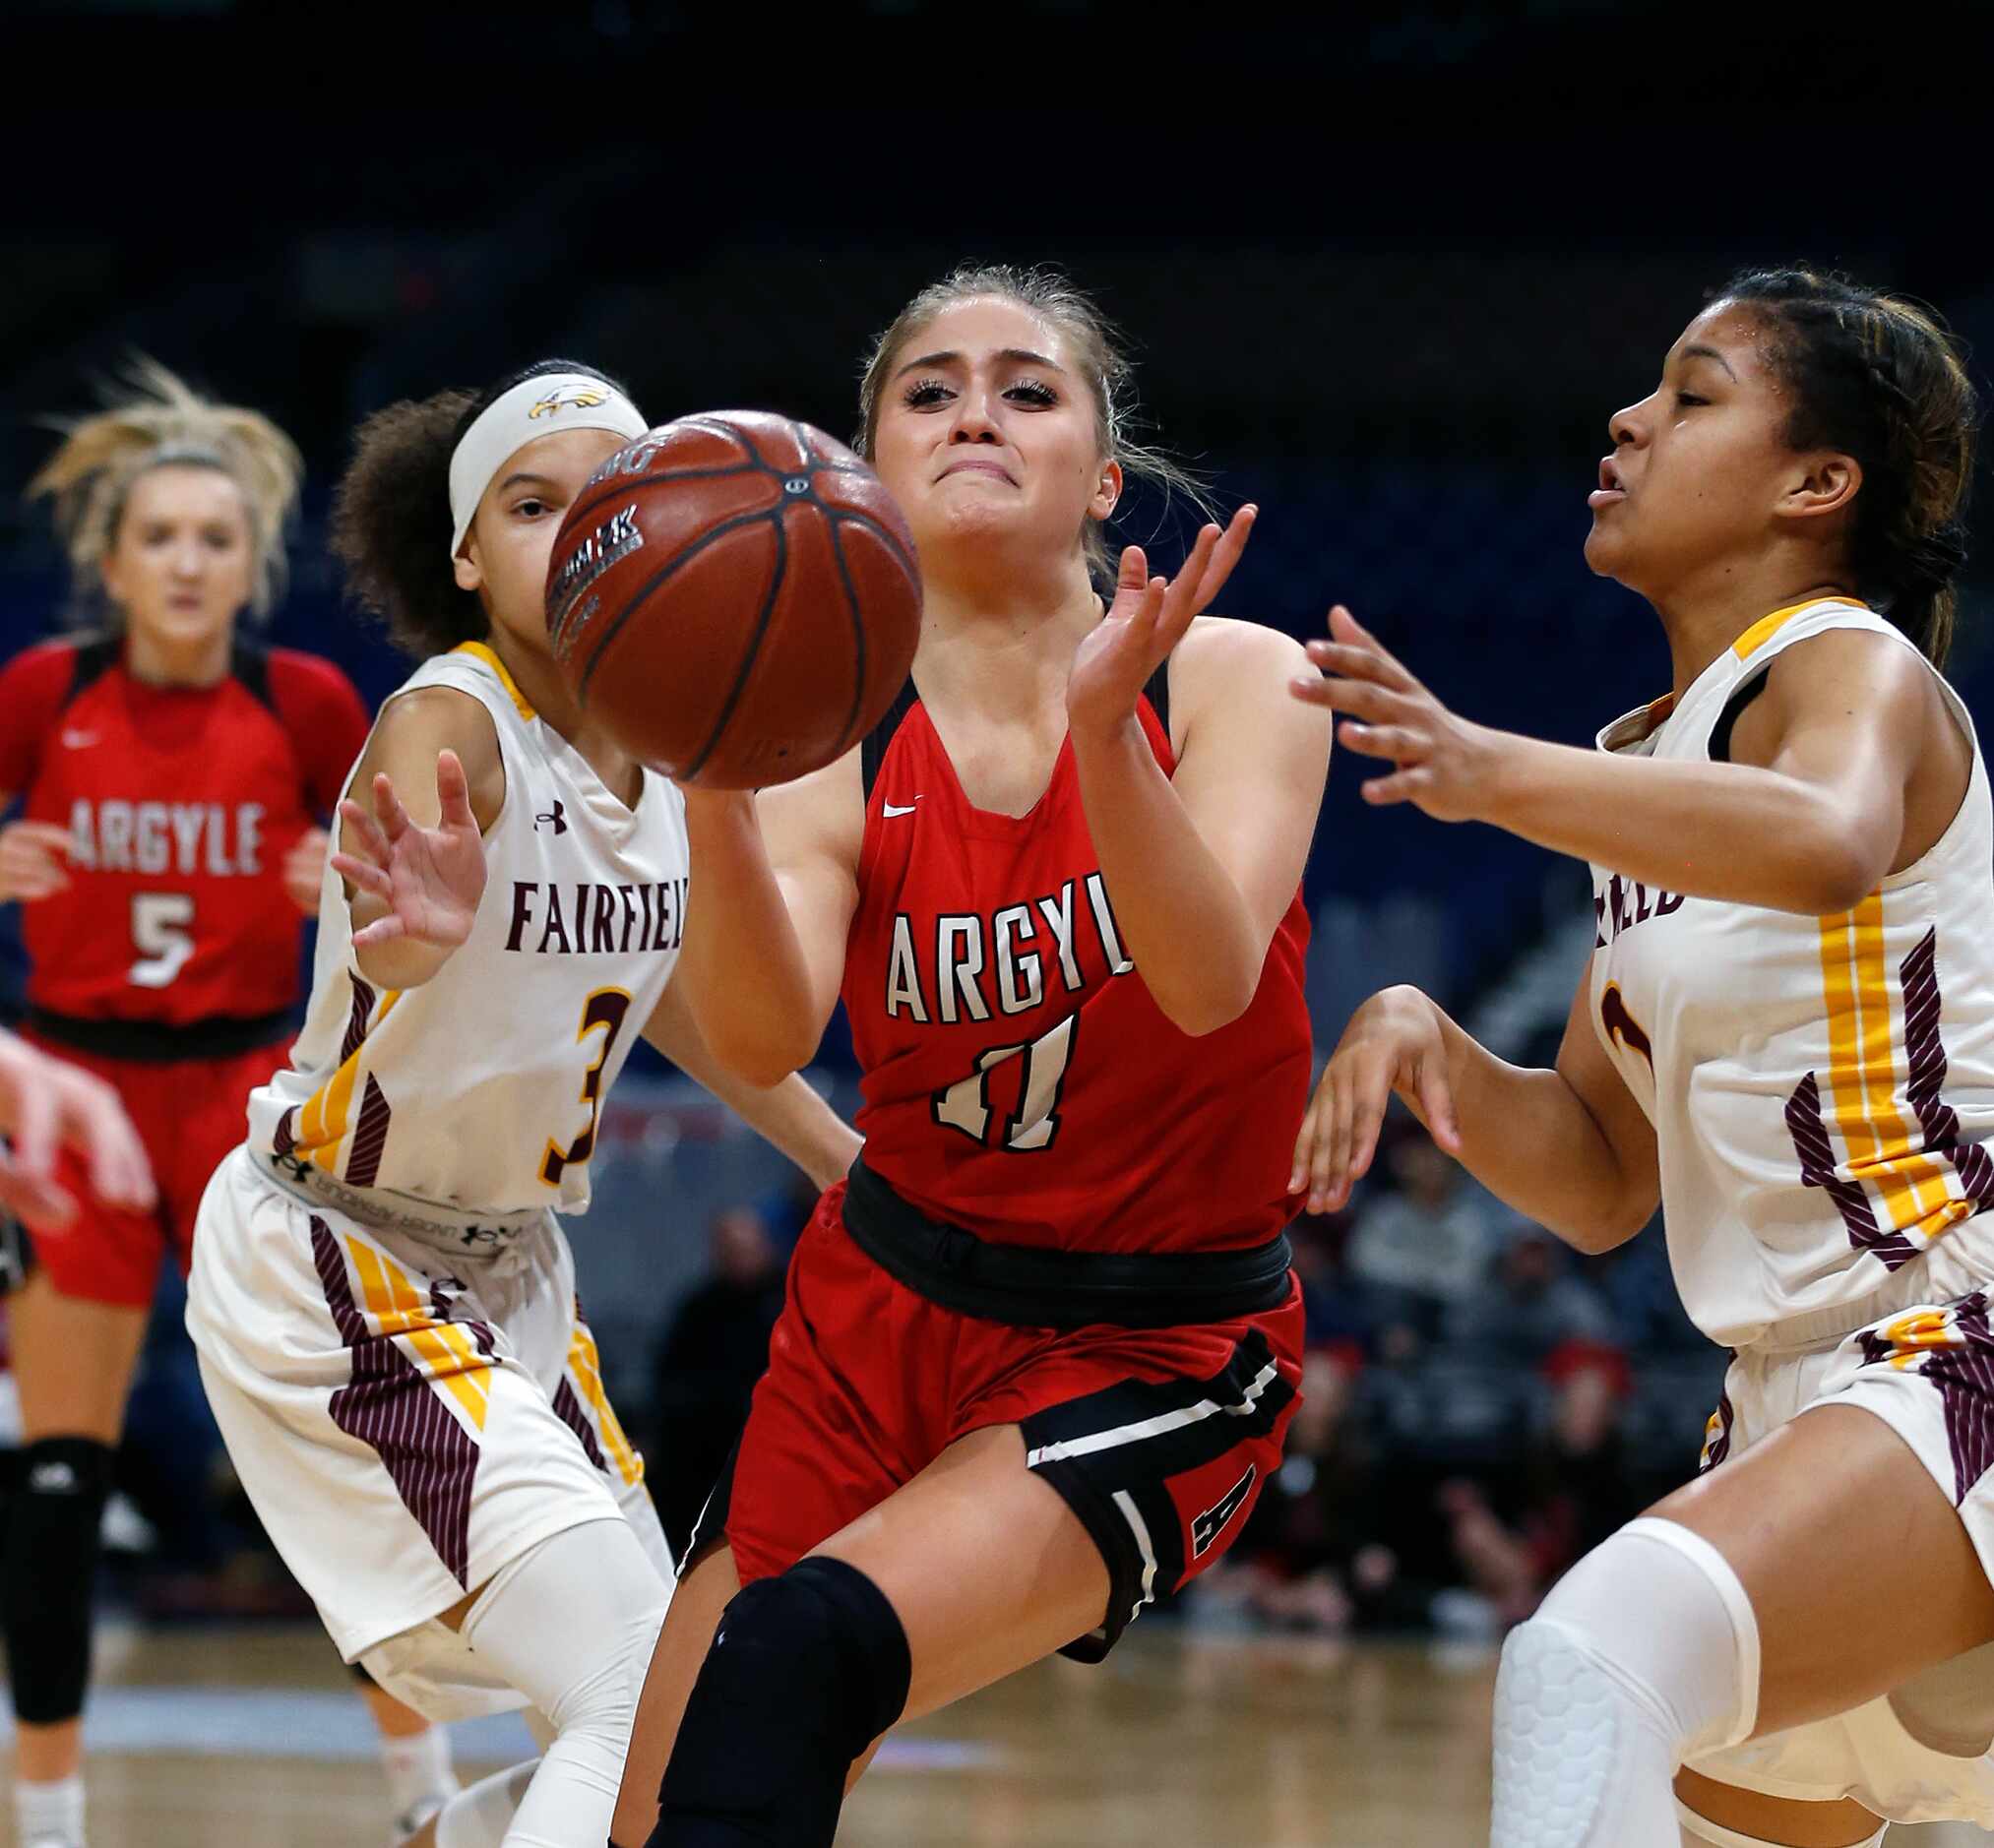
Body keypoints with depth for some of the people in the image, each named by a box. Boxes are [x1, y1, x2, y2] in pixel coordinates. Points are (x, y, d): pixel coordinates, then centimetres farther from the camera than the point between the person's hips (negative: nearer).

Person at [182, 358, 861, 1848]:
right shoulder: (453, 726, -23)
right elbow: (384, 949, -46)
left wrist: (852, 1161, 21)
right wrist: (415, 923, -69)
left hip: (509, 1265, 8)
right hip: (323, 1264, -8)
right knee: (646, 1706, -21)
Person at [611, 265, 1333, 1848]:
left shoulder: (1232, 679, -8)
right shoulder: (841, 746, -5)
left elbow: (1210, 984, -26)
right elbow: (764, 1044, -23)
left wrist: (1103, 726, -42)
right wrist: (716, 795, -42)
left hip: (1158, 1351, -3)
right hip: (880, 1316, 3)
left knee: (802, 1644, -27)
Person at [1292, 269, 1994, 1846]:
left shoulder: (1854, 666, -8)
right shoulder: (1653, 764, 18)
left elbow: (1824, 844, -35)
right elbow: (1602, 1181, 16)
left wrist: (1499, 775, -49)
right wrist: (1429, 1050, -4)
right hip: (1801, 1396, 10)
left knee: (1595, 1660, -33)